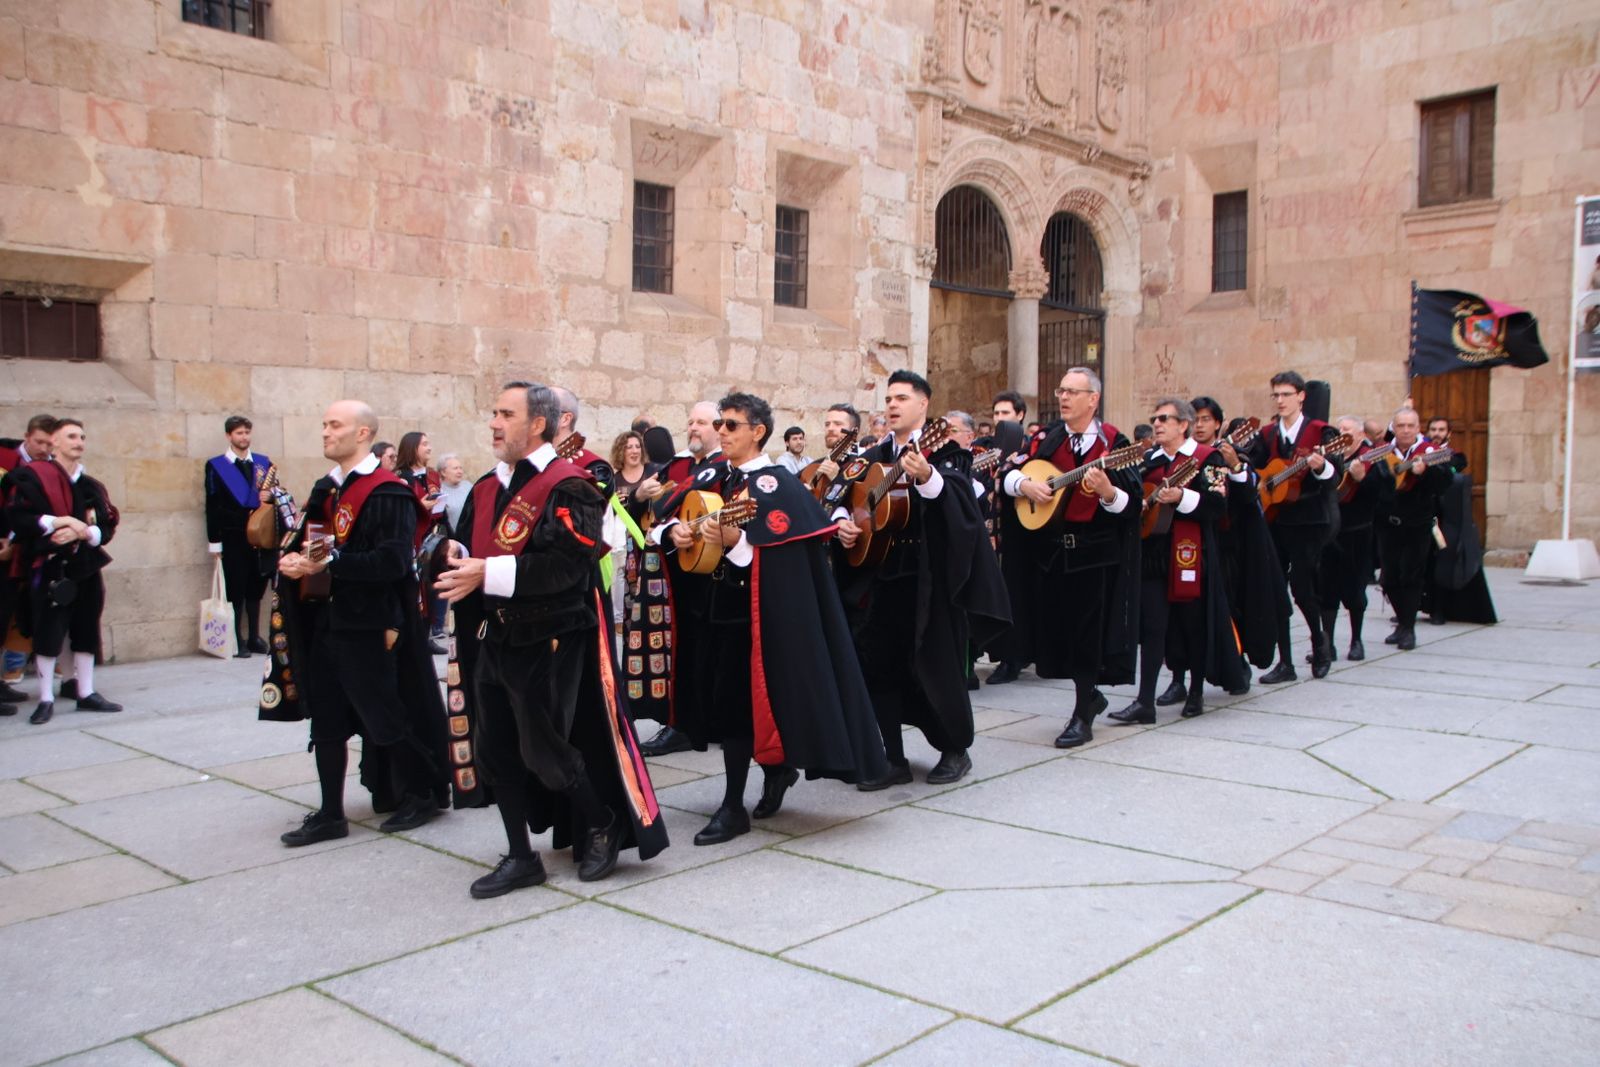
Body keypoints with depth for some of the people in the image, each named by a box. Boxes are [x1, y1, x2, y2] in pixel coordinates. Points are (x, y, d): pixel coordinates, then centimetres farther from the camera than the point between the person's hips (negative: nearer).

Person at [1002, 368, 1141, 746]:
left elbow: (1133, 504, -10)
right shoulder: (1045, 438, 8)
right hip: (1049, 550, 5)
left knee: (1088, 631, -1)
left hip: (1096, 553, -4)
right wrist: (1025, 484, -12)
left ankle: (1082, 717, 11)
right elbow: (1008, 475, 8)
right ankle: (1090, 694, 33)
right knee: (1054, 627, 10)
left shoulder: (1113, 442, -5)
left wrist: (1107, 491, -29)